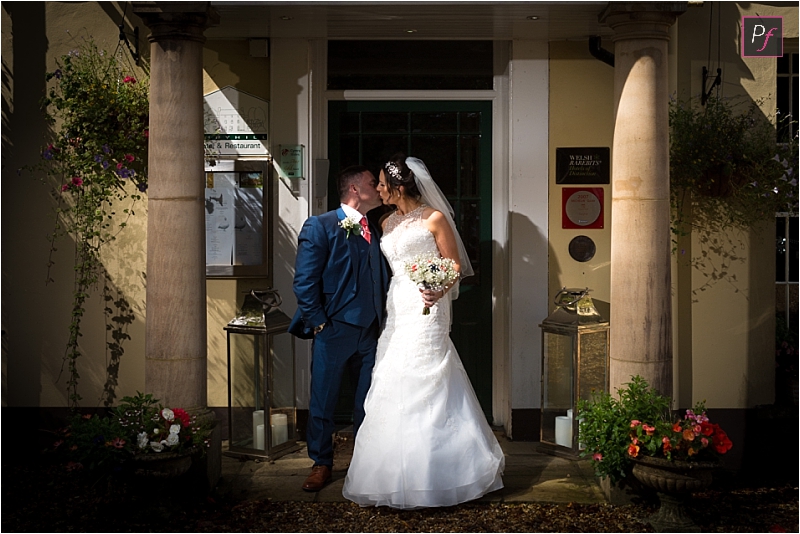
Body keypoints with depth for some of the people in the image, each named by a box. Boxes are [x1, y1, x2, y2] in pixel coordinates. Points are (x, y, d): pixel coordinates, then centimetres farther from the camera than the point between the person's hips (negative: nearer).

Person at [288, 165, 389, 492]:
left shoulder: (374, 230, 14)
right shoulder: (321, 226, -5)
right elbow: (304, 281, -9)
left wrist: (382, 318, 6)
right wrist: (318, 323, -12)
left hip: (370, 332, 6)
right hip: (334, 330, -5)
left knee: (369, 402, 11)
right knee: (323, 401, 4)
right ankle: (321, 464, 18)